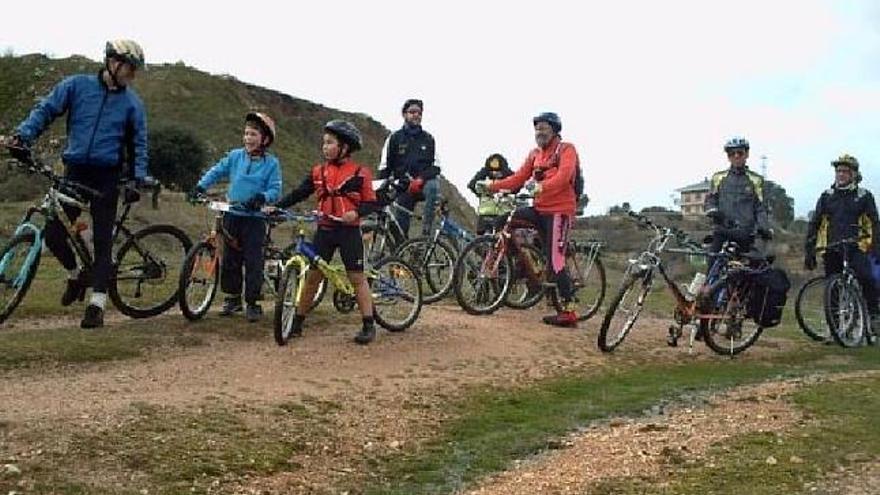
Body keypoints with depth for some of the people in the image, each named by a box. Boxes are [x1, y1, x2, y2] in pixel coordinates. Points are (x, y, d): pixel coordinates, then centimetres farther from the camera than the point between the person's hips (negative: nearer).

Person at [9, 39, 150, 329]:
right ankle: (76, 274, 25)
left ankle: (97, 305, 1)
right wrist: (24, 134, -12)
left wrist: (137, 179, -3)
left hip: (107, 177, -1)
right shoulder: (77, 85, 3)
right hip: (74, 172, 1)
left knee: (102, 241, -3)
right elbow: (46, 110, 3)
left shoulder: (132, 103, 4)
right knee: (53, 235, -4)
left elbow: (138, 144, 8)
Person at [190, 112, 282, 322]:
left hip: (255, 217, -4)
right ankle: (233, 297, 23)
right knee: (229, 259, 10)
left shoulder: (271, 163, -4)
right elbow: (216, 171, 12)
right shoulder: (235, 156, 4)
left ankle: (253, 303, 7)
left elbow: (275, 189, -7)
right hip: (232, 214, 4)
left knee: (253, 261, -3)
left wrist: (262, 197, -25)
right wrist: (201, 186, 0)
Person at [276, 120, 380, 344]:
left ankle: (368, 325, 6)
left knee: (357, 277, 0)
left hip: (349, 230, -3)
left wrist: (356, 212, -21)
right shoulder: (318, 172, 6)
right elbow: (299, 193, 6)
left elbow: (371, 203, -3)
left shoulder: (360, 173, -3)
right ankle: (297, 323, 15)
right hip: (324, 230, 3)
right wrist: (276, 206, -5)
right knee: (313, 275, 6)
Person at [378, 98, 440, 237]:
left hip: (423, 185, 0)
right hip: (403, 189, 0)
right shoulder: (394, 138, 5)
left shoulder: (428, 139, 8)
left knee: (433, 185, -35)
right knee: (400, 230, -4)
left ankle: (426, 230, -33)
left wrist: (421, 179, -21)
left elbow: (436, 167, -2)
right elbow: (384, 169, 3)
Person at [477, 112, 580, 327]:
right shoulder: (535, 154, 16)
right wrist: (492, 185, -5)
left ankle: (569, 311, -8)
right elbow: (518, 178, 8)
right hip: (540, 209, 7)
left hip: (559, 210, -7)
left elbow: (564, 175, -23)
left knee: (555, 260, -12)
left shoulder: (566, 149, -4)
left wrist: (543, 186, -41)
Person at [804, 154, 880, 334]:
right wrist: (808, 251, 6)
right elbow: (814, 224, 12)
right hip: (832, 250, 2)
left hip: (856, 249, -2)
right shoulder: (827, 196, 12)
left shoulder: (864, 196, 8)